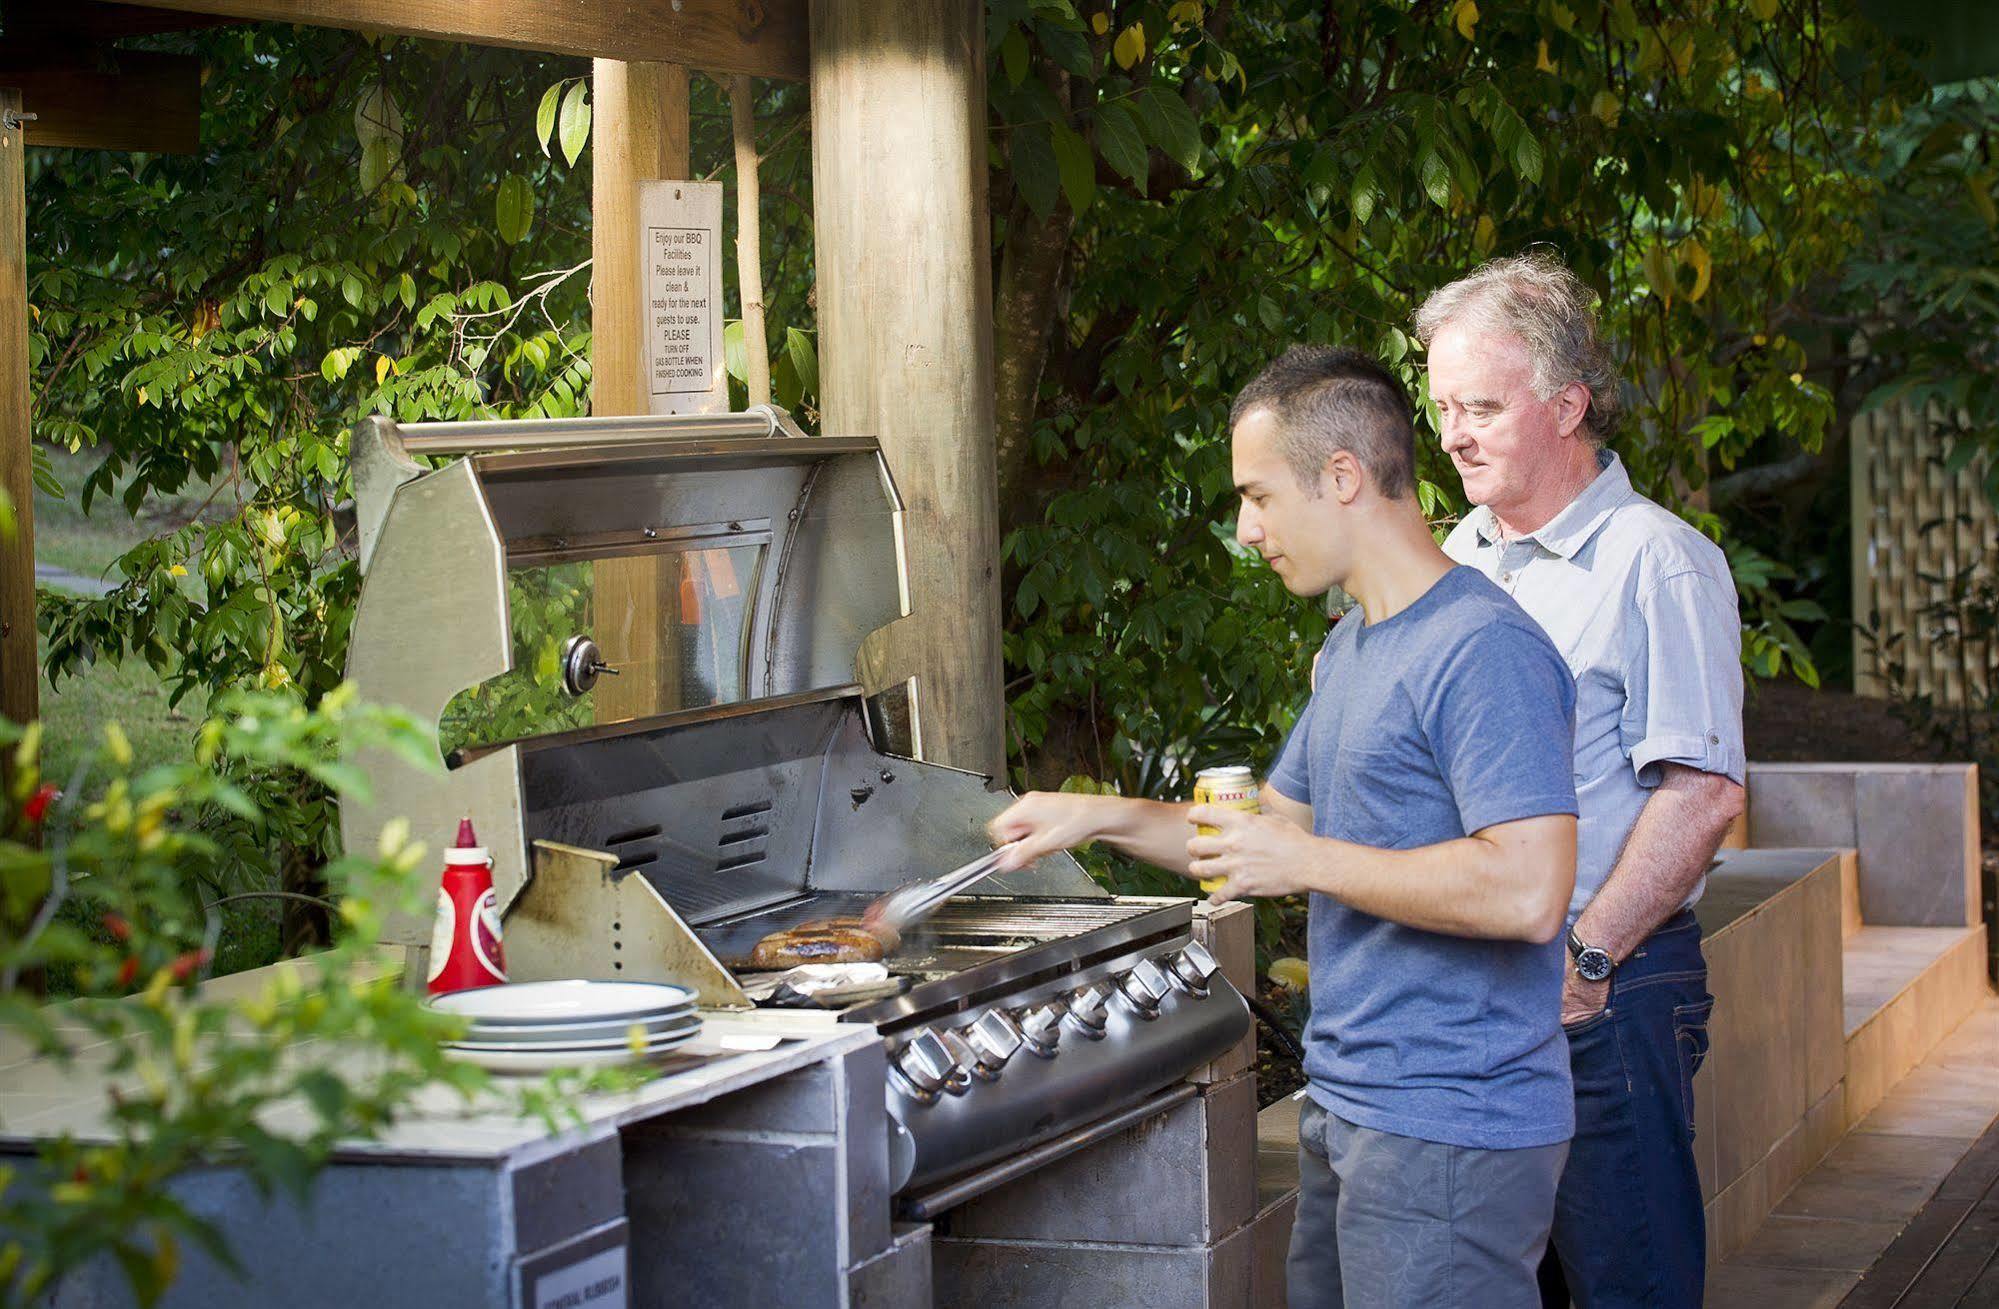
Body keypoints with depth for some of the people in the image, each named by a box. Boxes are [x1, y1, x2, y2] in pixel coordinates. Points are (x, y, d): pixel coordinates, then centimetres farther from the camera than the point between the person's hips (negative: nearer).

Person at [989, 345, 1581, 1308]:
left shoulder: (1485, 649, -17)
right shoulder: (1352, 646, 16)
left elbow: (1527, 890, -26)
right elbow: (1280, 822, 26)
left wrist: (1308, 863, -18)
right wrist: (1099, 818, 14)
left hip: (1449, 1132, -10)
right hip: (1347, 1110, 10)